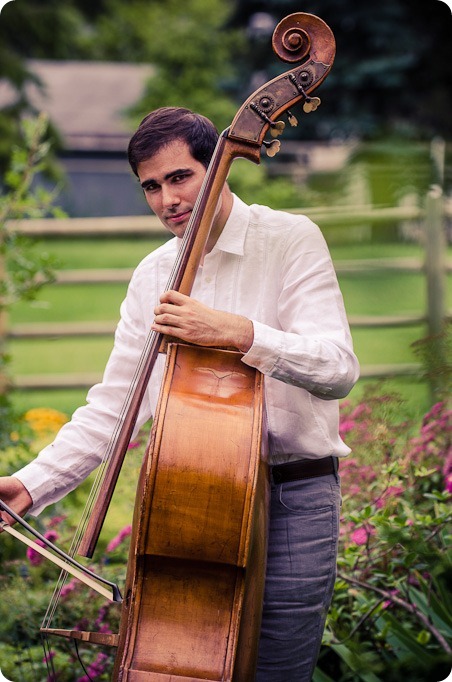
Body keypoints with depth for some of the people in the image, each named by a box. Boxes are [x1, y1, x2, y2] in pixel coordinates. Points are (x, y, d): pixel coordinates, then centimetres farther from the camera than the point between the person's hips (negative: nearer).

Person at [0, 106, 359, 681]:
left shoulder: (290, 239, -6)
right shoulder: (152, 276, 11)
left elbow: (337, 368, -18)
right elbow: (114, 404, 10)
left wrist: (238, 332, -32)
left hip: (289, 504, -5)